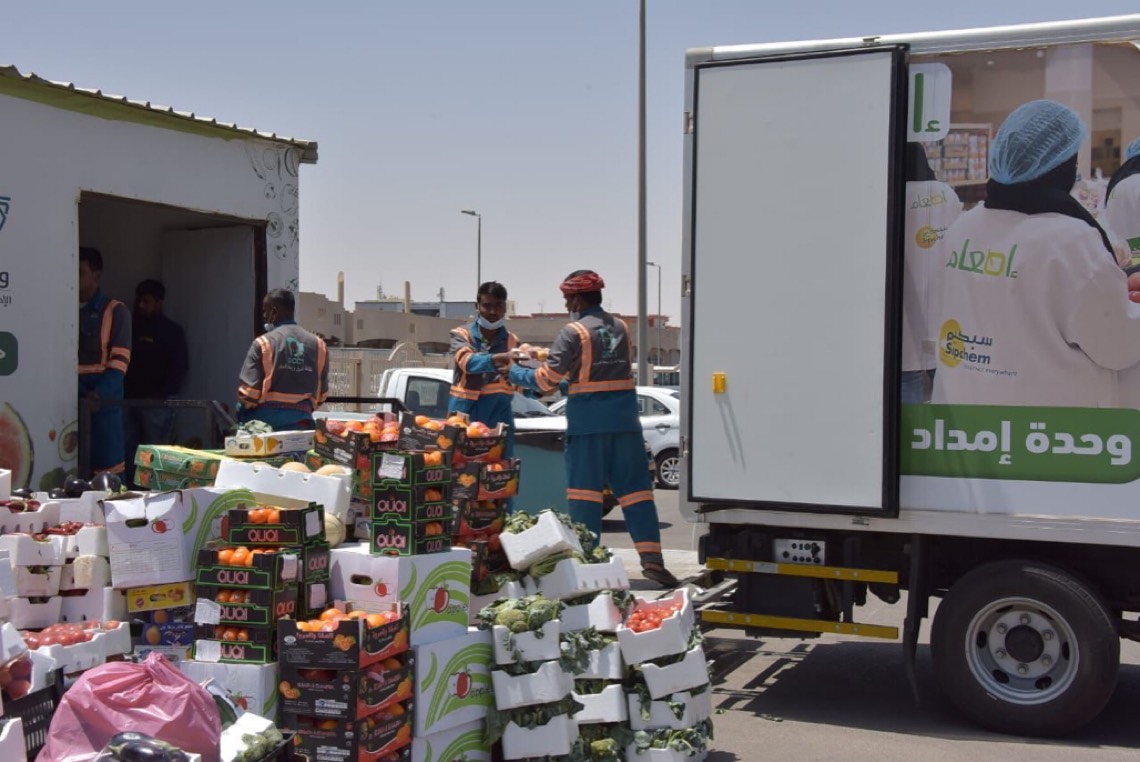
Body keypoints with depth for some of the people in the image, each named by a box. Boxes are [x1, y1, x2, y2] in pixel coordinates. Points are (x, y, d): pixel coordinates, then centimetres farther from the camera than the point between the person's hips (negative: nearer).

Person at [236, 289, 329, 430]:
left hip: (266, 419, -3)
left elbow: (249, 390, -6)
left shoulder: (263, 343, -5)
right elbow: (322, 393, 9)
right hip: (301, 421, 3)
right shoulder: (318, 344, 6)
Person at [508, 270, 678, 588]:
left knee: (584, 491, 3)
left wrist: (515, 373, 9)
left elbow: (547, 379, -8)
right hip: (624, 419, 5)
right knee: (635, 488, 5)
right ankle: (651, 558, 0)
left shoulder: (573, 332, -8)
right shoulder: (621, 327, 12)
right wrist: (568, 382, 26)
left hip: (588, 421, -5)